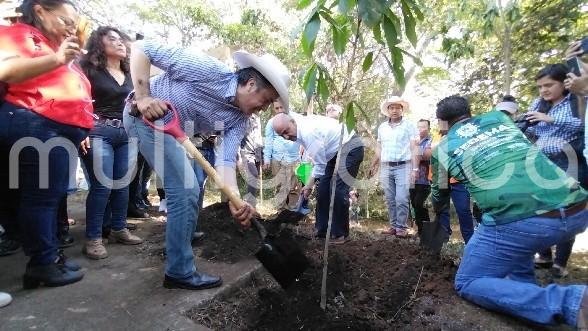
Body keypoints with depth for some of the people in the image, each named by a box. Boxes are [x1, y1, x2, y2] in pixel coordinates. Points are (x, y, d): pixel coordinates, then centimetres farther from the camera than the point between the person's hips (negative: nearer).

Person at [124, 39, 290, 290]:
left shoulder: (239, 119, -6)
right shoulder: (208, 69, -25)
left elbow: (226, 160, -18)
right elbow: (141, 48, -21)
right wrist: (143, 97, -31)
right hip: (146, 116, -8)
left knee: (189, 188, 18)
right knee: (186, 191, -12)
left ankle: (180, 239, 40)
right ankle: (179, 272, 0)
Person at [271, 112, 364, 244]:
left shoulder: (309, 132, -28)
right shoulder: (302, 129, 0)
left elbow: (320, 164, -20)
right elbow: (320, 162, 7)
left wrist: (309, 185, -11)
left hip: (350, 148, -10)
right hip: (336, 151, 10)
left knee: (338, 191, -15)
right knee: (323, 189, 6)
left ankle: (340, 234, -1)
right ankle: (322, 230, 14)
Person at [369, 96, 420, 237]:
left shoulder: (409, 125, 1)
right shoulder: (382, 127, 13)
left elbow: (414, 148, -3)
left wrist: (415, 168, -11)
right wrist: (373, 166, 20)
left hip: (403, 167, -4)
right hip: (386, 168, 4)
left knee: (401, 199, -9)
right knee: (390, 200, 6)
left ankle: (401, 227, 2)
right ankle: (393, 226, 14)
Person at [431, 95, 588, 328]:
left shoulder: (442, 148, 14)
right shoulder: (498, 117, 22)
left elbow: (439, 196, 31)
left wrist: (437, 211, 54)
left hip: (520, 220, -6)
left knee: (468, 284, 9)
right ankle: (524, 286, 30)